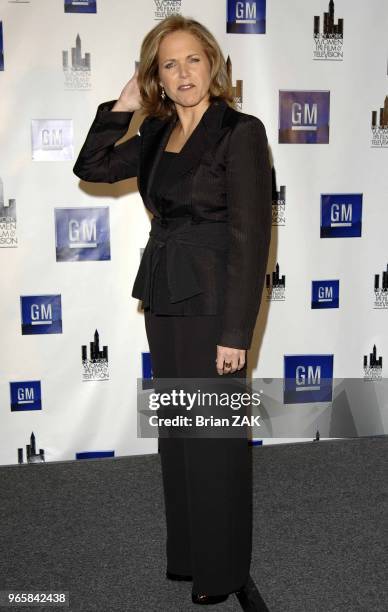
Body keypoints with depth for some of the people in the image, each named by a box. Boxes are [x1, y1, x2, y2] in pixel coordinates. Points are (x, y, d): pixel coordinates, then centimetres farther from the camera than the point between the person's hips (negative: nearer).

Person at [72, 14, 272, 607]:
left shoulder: (240, 130, -11)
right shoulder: (157, 135, 9)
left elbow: (251, 236, -16)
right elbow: (91, 168, 15)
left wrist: (235, 332, -18)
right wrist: (120, 106, 6)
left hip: (211, 301, -7)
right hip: (163, 298, 7)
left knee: (214, 437, 4)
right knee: (176, 432, 16)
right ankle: (186, 553, 35)